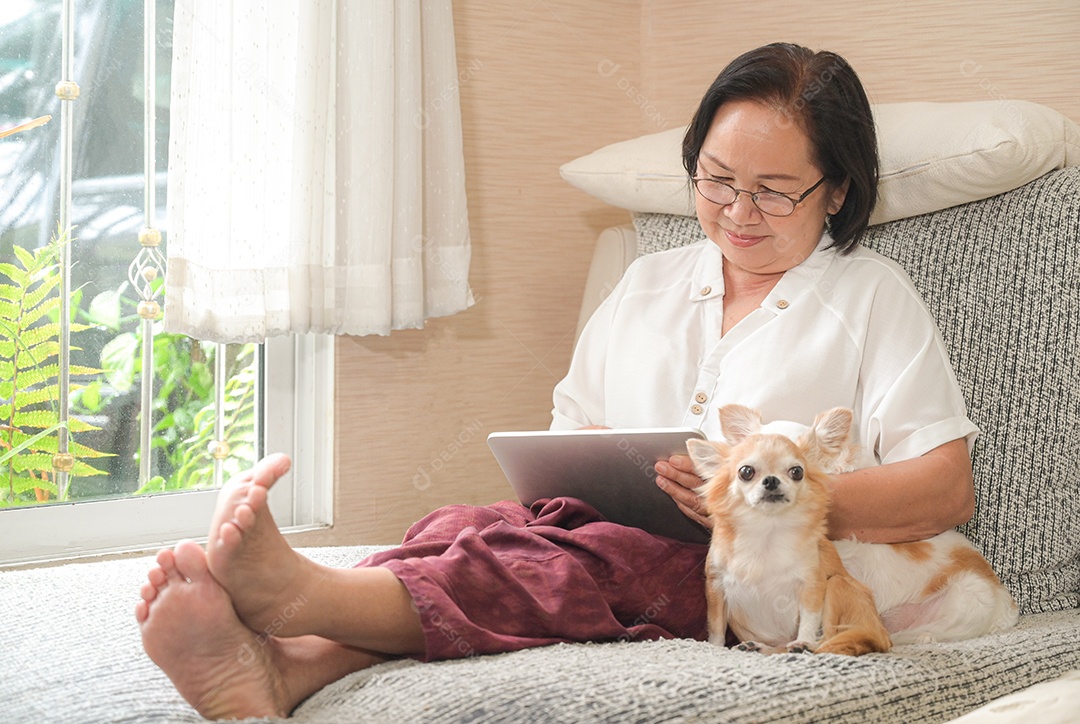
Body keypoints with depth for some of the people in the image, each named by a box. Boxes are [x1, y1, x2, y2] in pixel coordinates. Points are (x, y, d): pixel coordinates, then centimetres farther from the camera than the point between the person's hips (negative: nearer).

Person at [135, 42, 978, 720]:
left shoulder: (874, 296, 11)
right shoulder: (650, 281, 26)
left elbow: (947, 488, 0)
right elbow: (567, 430, 23)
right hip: (608, 523, 4)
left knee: (590, 562, -37)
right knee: (465, 529, -31)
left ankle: (300, 596, -60)